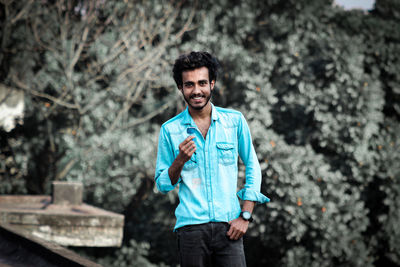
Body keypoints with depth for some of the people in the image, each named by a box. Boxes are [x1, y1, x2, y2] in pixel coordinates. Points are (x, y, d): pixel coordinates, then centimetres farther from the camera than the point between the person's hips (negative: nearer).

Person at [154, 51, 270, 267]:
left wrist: (245, 215, 1)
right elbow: (162, 185, 8)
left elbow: (253, 167, 10)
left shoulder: (235, 120, 6)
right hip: (191, 226, 0)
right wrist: (180, 160, -11)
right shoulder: (170, 130, 5)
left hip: (228, 225, 0)